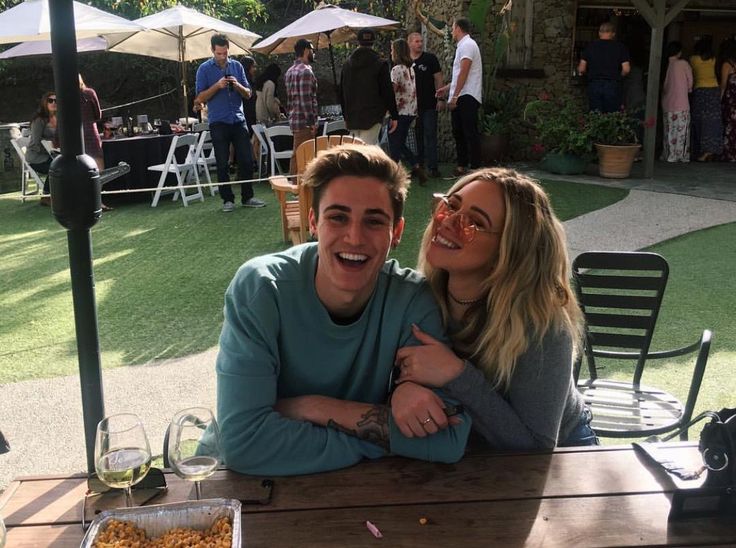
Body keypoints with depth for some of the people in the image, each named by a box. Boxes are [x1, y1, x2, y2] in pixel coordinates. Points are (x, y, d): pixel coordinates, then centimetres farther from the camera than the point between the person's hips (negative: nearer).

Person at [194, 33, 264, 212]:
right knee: (222, 163, 2)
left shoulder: (237, 66, 10)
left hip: (238, 120, 3)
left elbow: (248, 94, 10)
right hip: (218, 122, -2)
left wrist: (238, 85, -11)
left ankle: (247, 197, 12)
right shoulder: (205, 69, 1)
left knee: (246, 160, 1)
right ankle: (227, 199, 11)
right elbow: (200, 98, -2)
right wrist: (217, 86, -15)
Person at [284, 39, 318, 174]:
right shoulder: (306, 71, -13)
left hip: (294, 119, 10)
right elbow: (306, 100, -18)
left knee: (296, 156, 13)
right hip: (304, 122, -10)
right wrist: (312, 122, -16)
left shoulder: (290, 71, 17)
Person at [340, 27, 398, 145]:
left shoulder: (347, 64, 10)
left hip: (352, 118, 5)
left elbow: (341, 93, 15)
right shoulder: (380, 64, -5)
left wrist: (346, 117, 23)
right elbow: (388, 92, -6)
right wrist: (394, 116, 1)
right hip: (372, 118, -5)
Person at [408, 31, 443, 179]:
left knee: (430, 135, -4)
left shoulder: (430, 58, 1)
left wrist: (440, 98, -7)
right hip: (411, 105, 2)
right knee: (417, 136, 8)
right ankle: (418, 165, 16)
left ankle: (432, 167, -3)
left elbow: (438, 78, 1)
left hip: (429, 105, -2)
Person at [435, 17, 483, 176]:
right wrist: (447, 88, 28)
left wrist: (455, 96, -19)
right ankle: (462, 166, 18)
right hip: (461, 98, 10)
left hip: (467, 97, -10)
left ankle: (475, 167, -7)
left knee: (470, 133, -8)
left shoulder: (467, 45, -10)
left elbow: (464, 73, -18)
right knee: (458, 132, 12)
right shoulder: (464, 45, 21)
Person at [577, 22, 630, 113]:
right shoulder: (620, 47, 4)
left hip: (594, 84, 1)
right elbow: (626, 69, -3)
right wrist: (618, 76, 16)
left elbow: (581, 69, 3)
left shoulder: (590, 46, 6)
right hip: (613, 85, -1)